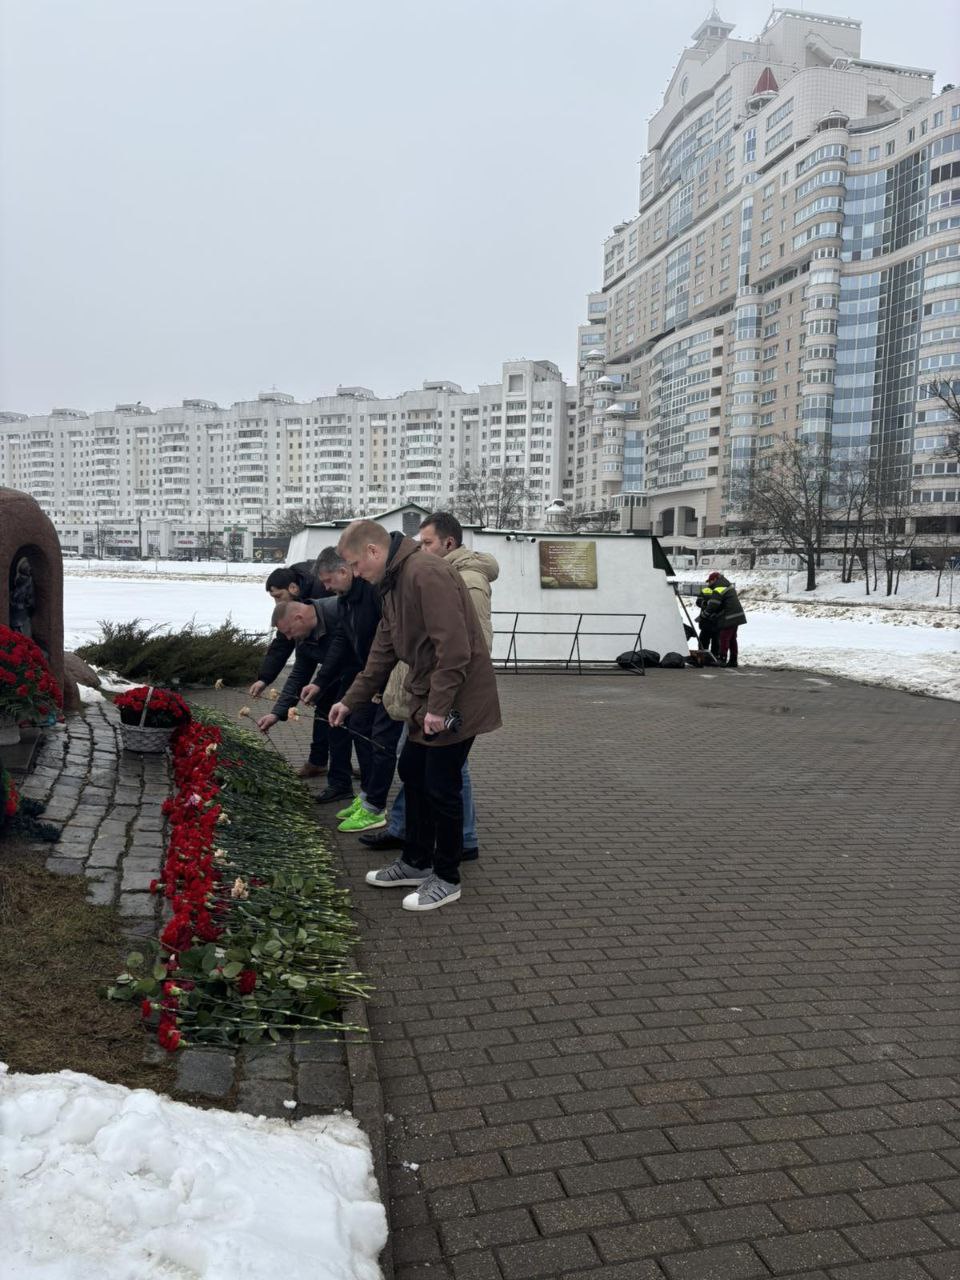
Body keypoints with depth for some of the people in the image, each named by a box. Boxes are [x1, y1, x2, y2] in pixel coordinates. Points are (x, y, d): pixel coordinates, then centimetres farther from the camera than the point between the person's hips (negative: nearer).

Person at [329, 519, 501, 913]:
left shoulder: (427, 573, -20)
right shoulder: (393, 583, 13)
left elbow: (453, 646, -26)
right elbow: (383, 651, 19)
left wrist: (439, 706, -24)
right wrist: (351, 701, 17)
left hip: (456, 699, -10)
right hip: (427, 700, 10)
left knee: (441, 787, -1)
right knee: (413, 774, 17)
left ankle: (446, 879, 15)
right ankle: (416, 863, 32)